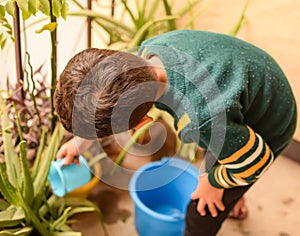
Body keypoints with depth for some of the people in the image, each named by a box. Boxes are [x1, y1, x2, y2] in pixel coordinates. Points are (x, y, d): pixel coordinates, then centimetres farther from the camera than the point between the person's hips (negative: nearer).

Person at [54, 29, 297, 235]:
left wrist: (215, 181, -9)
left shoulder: (201, 122, -49)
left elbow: (256, 160, -29)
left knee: (201, 216, 7)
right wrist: (82, 139, 2)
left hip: (265, 132, -7)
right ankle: (234, 199, 69)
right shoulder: (149, 50, -25)